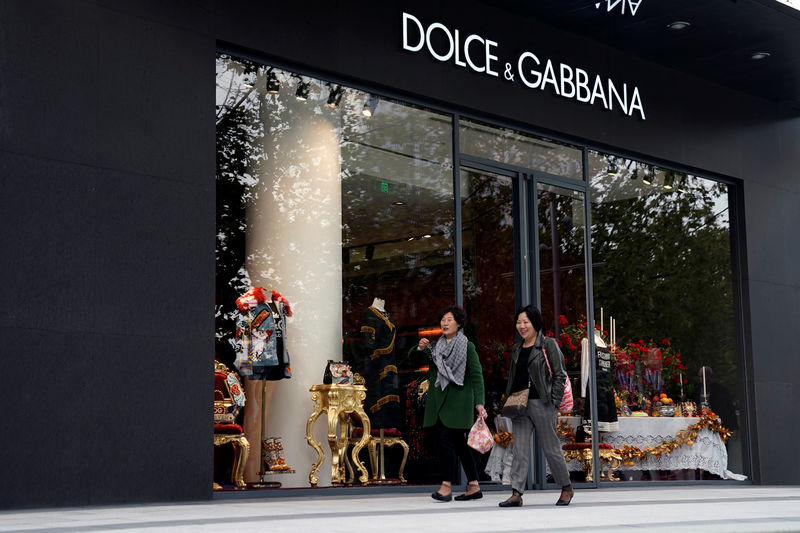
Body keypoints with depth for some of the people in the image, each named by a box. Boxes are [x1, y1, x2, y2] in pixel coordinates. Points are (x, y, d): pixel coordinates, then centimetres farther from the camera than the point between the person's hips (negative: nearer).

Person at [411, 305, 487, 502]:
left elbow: (477, 375, -6)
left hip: (458, 401, -6)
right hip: (439, 400, 6)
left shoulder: (467, 346, -2)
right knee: (459, 443, 7)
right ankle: (474, 486, 13)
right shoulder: (437, 346, 14)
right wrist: (420, 348, -5)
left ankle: (447, 486, -13)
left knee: (446, 439, -15)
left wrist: (479, 402, -14)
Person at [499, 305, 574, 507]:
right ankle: (516, 494, -4)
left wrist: (554, 402, -11)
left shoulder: (548, 345, -2)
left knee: (551, 448, 4)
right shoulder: (517, 349, 15)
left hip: (541, 403, -5)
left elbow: (560, 375, -5)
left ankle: (566, 488, 20)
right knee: (520, 449, -1)